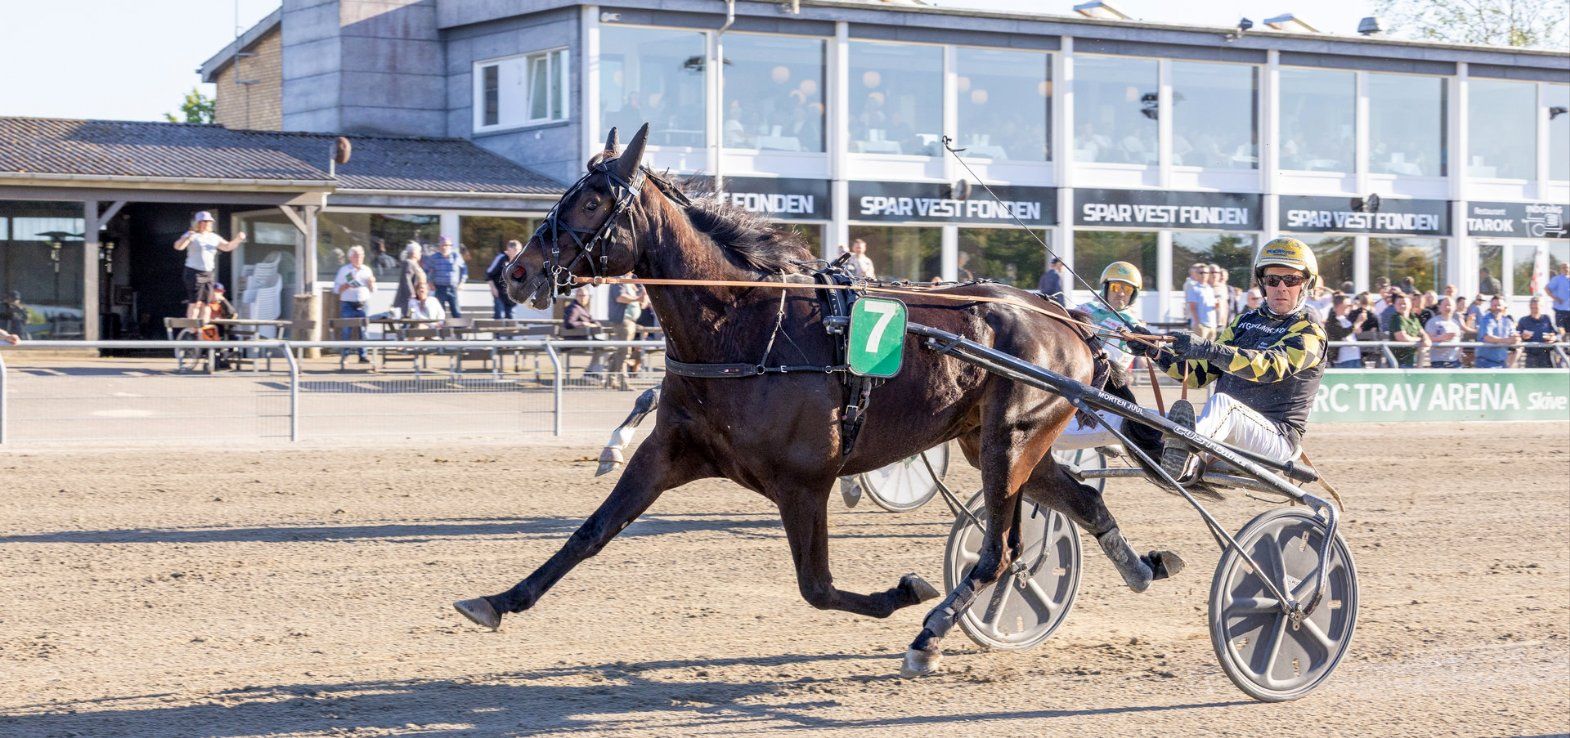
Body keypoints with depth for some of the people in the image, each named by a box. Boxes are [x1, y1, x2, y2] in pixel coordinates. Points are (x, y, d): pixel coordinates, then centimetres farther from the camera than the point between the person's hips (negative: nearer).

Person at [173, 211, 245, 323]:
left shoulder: (213, 237, 14)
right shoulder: (192, 236, -5)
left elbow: (227, 247, 19)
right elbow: (178, 246, -17)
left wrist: (237, 240, 1)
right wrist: (187, 238, -35)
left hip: (209, 274, 6)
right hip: (194, 272, -6)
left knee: (206, 303, 5)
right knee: (195, 302, -11)